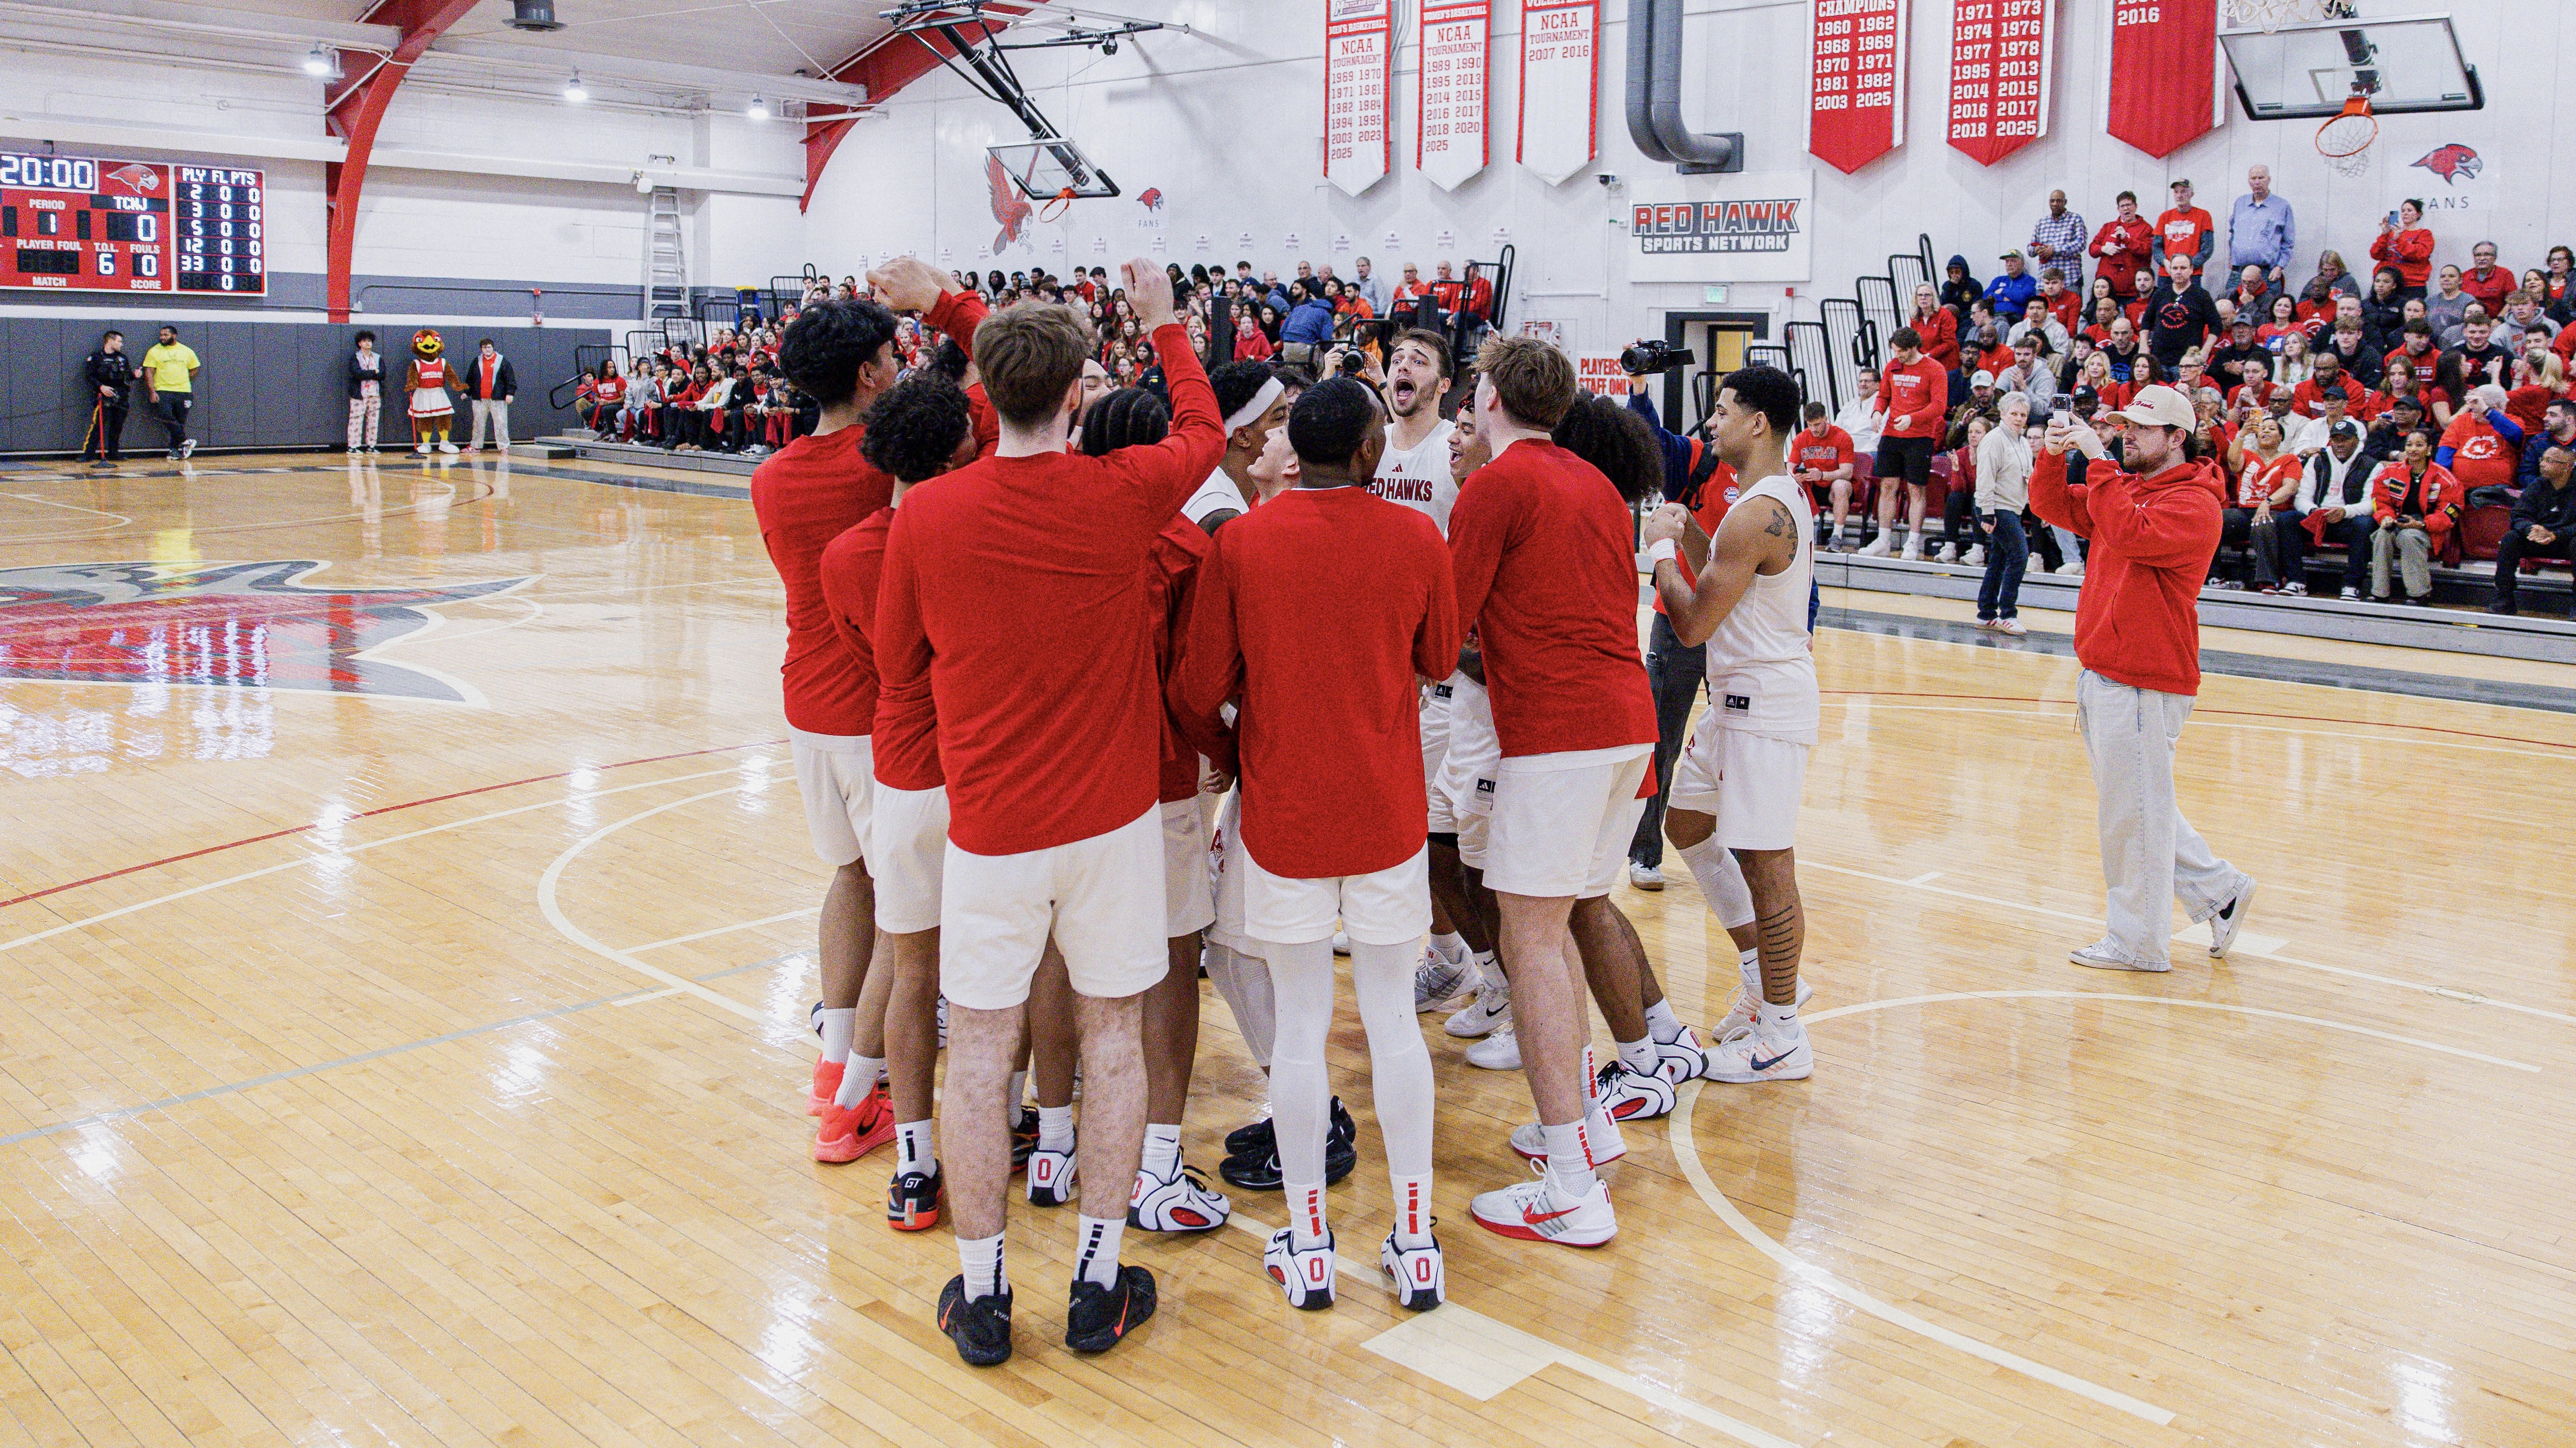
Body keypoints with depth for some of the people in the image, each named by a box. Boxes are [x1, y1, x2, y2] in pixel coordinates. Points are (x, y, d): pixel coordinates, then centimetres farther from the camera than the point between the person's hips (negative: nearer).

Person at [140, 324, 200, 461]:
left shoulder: (187, 352, 9)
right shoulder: (154, 351, 3)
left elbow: (194, 370, 20)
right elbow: (149, 372, -2)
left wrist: (182, 380, 7)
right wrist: (152, 392, -11)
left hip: (183, 391, 2)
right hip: (163, 391, -2)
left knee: (180, 422, 2)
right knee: (165, 416, -21)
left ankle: (176, 450, 12)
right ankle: (185, 441, -10)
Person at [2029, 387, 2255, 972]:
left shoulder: (2194, 503, -12)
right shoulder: (2124, 486, 14)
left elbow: (2131, 533, -29)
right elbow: (2053, 506, 13)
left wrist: (2097, 460, -25)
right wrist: (2054, 455, -5)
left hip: (2144, 683, -9)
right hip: (2100, 674, 9)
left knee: (2133, 812, -1)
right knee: (2127, 808, 17)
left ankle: (2139, 943, 11)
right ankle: (2221, 890, 29)